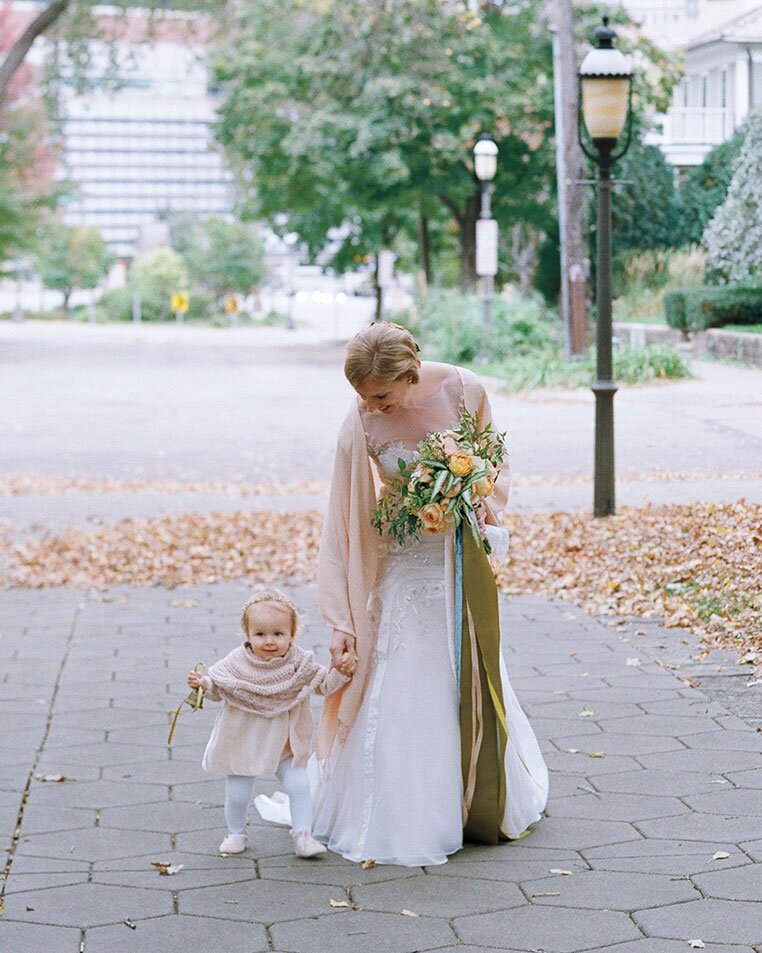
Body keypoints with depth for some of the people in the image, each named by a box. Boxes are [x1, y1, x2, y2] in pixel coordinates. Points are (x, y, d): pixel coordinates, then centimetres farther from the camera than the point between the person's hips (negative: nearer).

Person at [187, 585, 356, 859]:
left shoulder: (299, 664, -11)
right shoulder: (237, 663, -13)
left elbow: (323, 683, -1)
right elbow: (218, 689, -2)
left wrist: (340, 672, -17)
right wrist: (202, 684, -22)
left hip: (285, 743, 1)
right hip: (242, 742, -1)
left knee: (299, 786, -5)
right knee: (238, 793, 7)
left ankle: (303, 836, 10)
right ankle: (236, 834, 31)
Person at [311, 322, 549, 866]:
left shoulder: (463, 390, -13)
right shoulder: (361, 427, -19)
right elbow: (344, 528, -17)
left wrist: (485, 501, -15)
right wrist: (342, 621, -18)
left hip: (466, 553, 3)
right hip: (406, 561, -3)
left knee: (474, 678, 15)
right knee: (403, 687, -4)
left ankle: (485, 804, 35)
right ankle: (407, 818, 10)